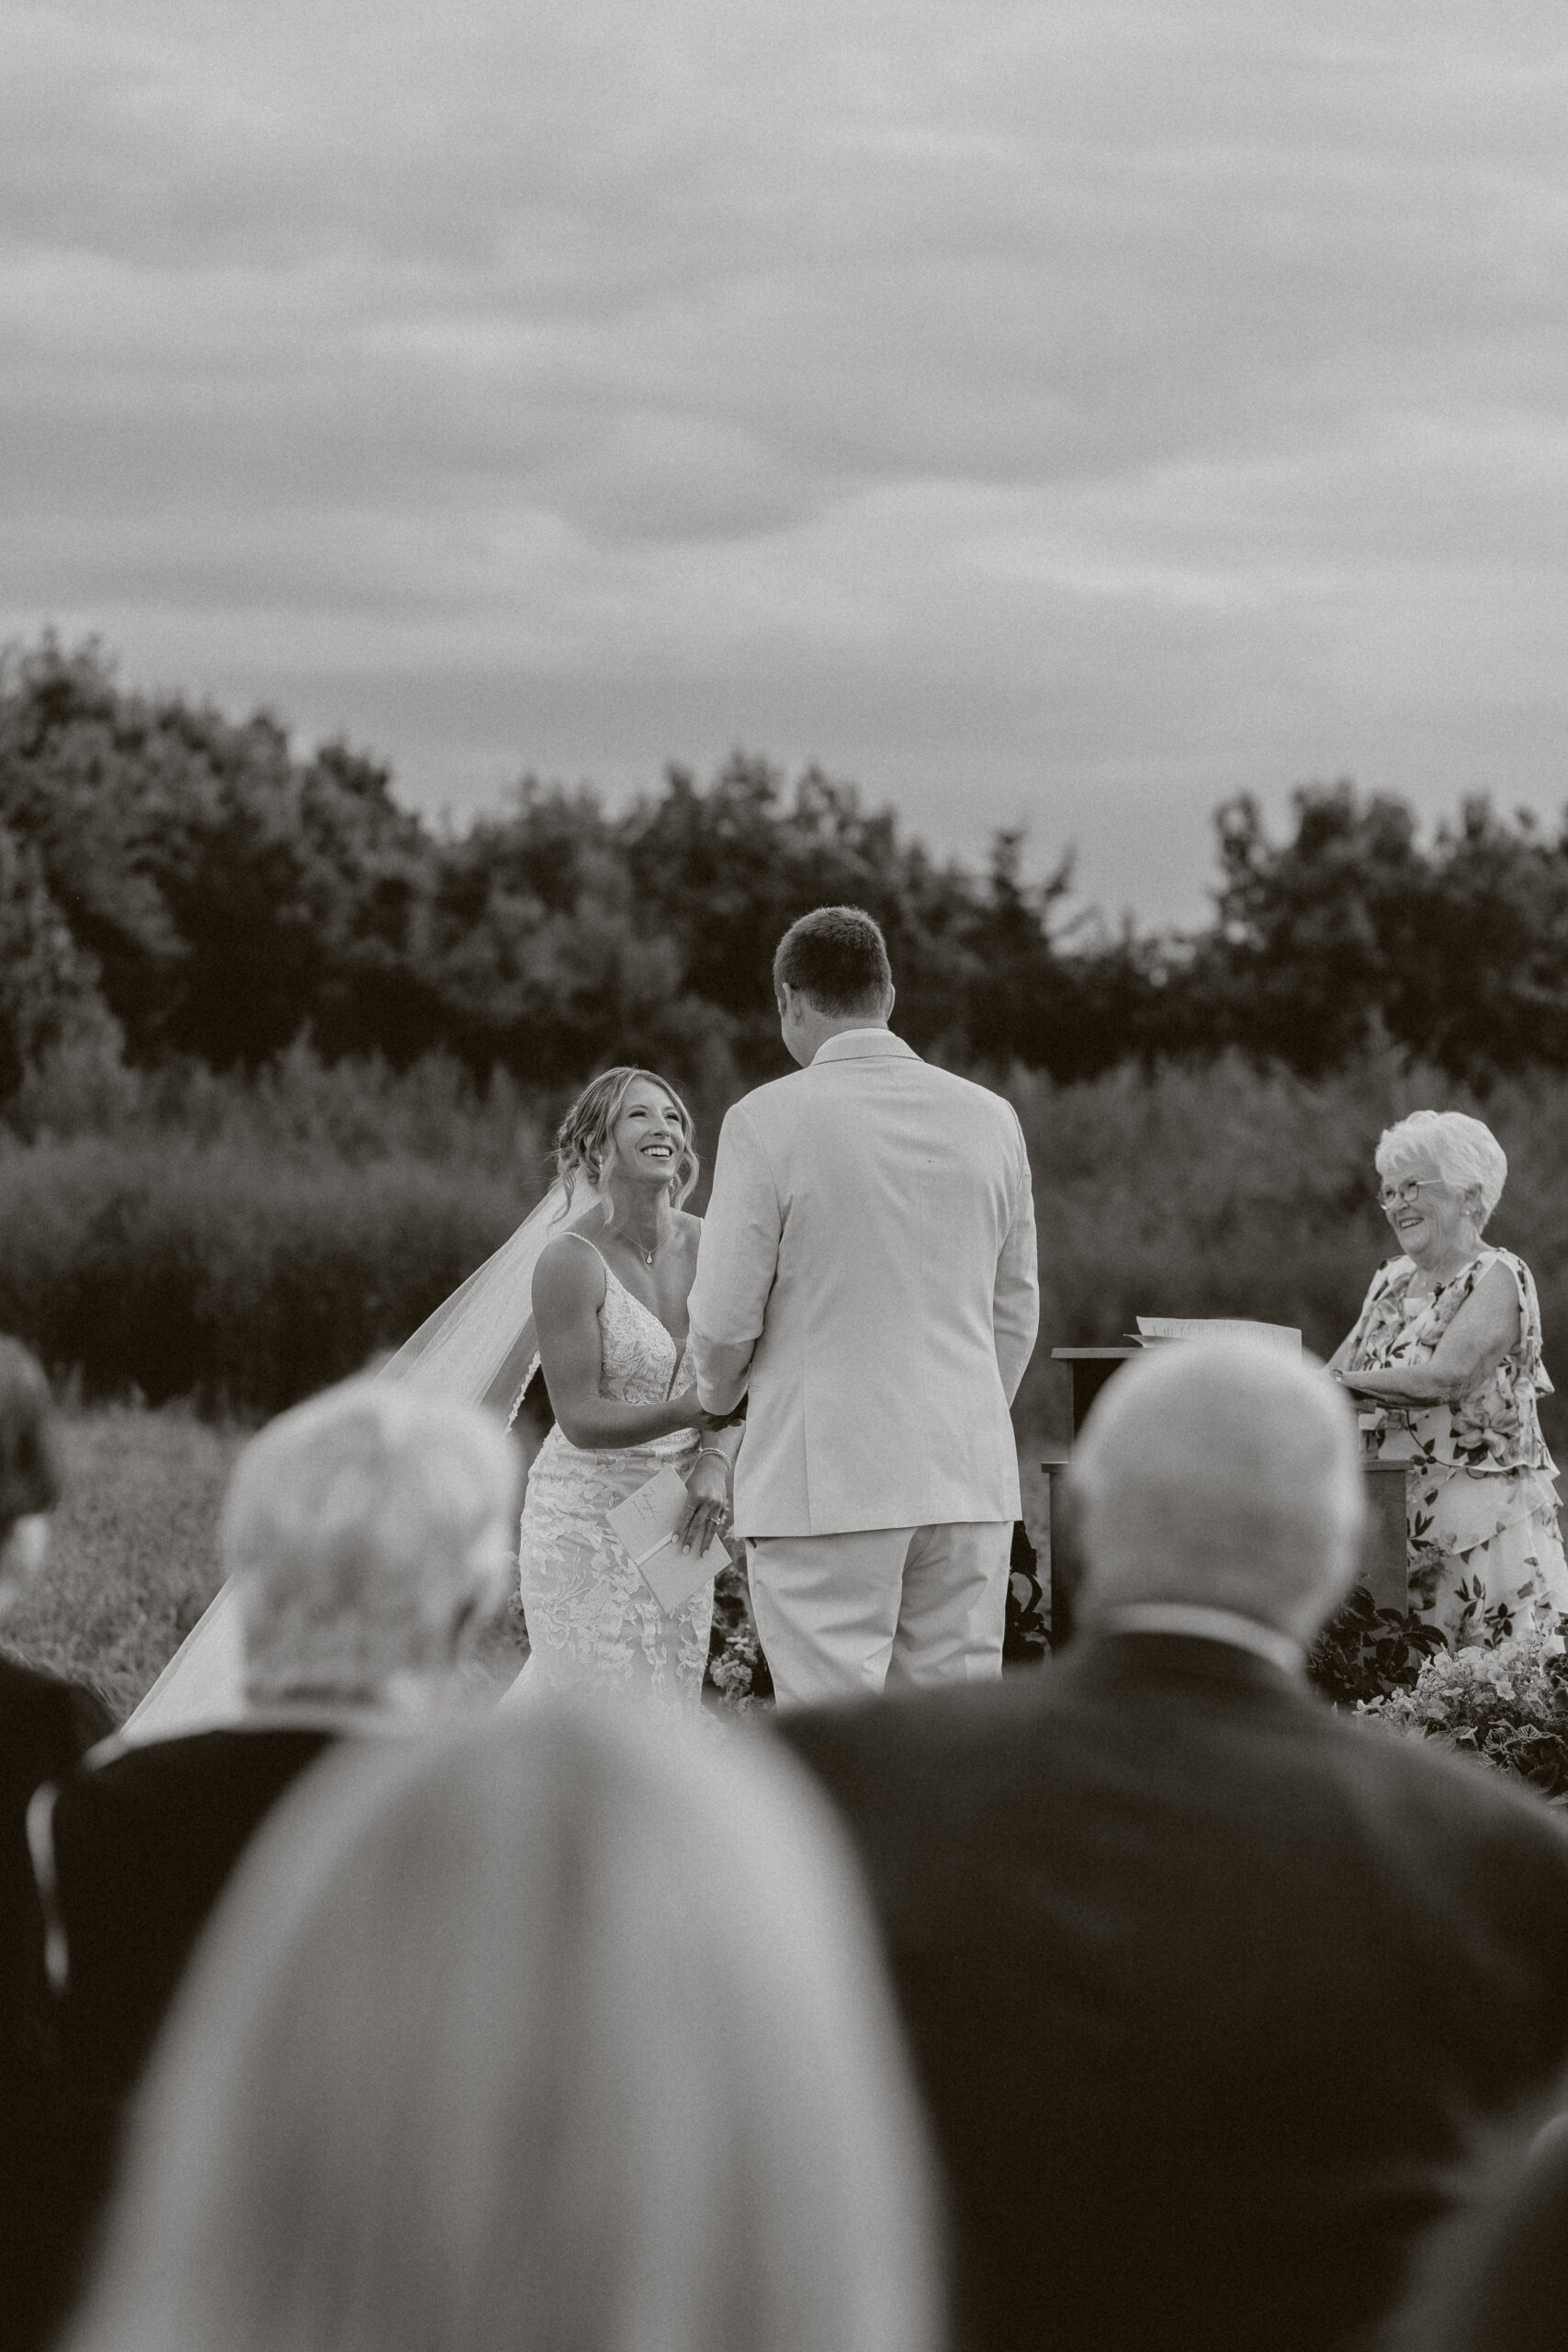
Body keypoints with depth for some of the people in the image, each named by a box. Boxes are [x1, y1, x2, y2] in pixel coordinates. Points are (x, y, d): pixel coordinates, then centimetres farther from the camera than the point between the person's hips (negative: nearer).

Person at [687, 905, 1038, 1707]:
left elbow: (725, 1315, -5)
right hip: (967, 1475, 4)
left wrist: (718, 1397, 16)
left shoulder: (769, 1121, -8)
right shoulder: (989, 1118, 6)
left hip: (823, 1477, -4)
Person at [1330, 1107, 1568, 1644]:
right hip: (1394, 1508, 7)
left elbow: (1447, 1377, -21)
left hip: (1482, 1510, -7)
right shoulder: (1391, 1281, 16)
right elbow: (1338, 1371, 13)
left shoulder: (1498, 1278, -8)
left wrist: (1344, 1384, -19)